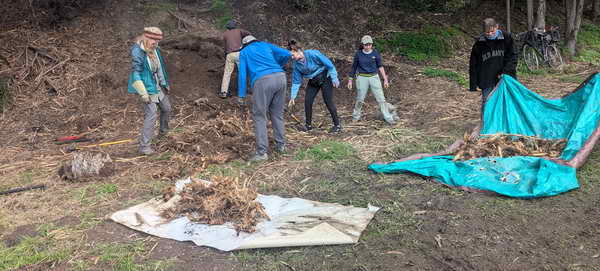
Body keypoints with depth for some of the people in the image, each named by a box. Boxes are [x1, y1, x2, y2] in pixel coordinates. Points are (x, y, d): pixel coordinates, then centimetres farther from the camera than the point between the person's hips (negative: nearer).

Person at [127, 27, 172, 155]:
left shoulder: (155, 49, 1)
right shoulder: (138, 53, -21)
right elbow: (136, 74, -22)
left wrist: (165, 84, 21)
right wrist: (143, 93, -25)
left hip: (159, 87, 8)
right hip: (148, 89, -8)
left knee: (166, 108, 22)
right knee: (151, 116, -12)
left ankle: (163, 130, 49)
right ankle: (144, 146, -5)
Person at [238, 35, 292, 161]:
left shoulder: (244, 52, 22)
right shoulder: (266, 45, 29)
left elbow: (242, 74, 11)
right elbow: (287, 54, 18)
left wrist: (241, 95, 10)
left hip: (263, 81, -4)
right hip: (280, 78, 4)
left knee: (259, 116, 4)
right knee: (277, 113, 20)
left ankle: (262, 152, -2)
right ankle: (280, 145, 26)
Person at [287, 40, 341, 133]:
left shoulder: (313, 54, -27)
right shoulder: (296, 64, -10)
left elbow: (329, 64, -19)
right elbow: (296, 81, -2)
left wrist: (334, 78, -15)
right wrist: (293, 97, -6)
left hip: (325, 78, -5)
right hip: (312, 81, 6)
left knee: (328, 101, -9)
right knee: (307, 101, -3)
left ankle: (337, 125, -1)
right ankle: (308, 125, 13)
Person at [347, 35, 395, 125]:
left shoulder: (375, 53, -2)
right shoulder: (358, 54, -3)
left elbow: (380, 66, 3)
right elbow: (354, 67, 7)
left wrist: (385, 79, 0)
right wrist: (350, 80, 9)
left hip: (374, 77, 0)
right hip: (362, 78, 0)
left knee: (381, 98, -2)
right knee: (360, 99, 6)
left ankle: (388, 118, 4)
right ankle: (356, 116, 29)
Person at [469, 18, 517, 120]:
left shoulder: (506, 38, -4)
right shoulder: (479, 42, -4)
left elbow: (512, 57, 1)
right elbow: (473, 64, -1)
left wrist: (506, 72, -15)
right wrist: (473, 85, -4)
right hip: (487, 80, 0)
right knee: (486, 103, 2)